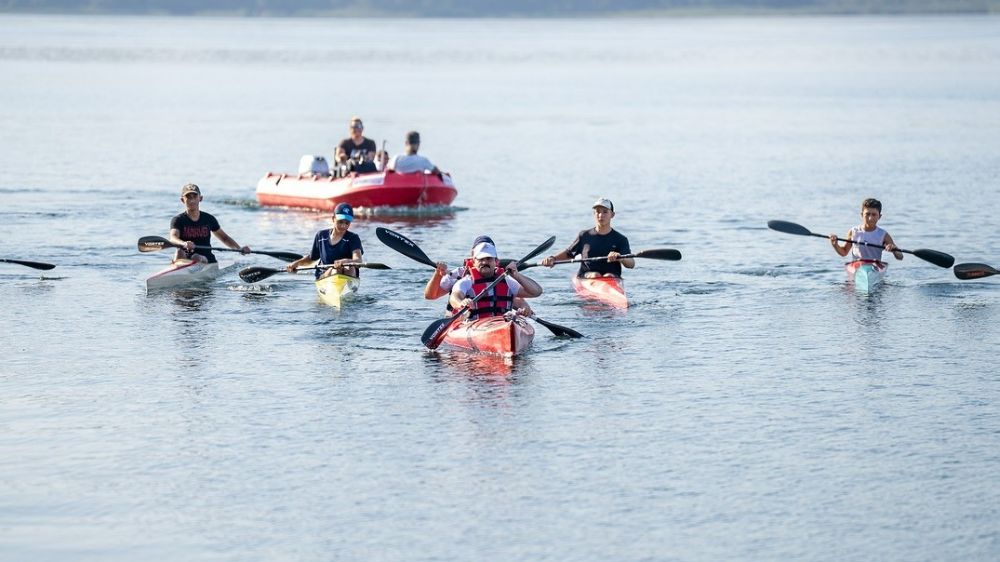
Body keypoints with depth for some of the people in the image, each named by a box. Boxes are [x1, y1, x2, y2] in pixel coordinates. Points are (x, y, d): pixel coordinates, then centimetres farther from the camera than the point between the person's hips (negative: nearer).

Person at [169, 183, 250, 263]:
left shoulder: (208, 219, 9)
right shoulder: (178, 220, 0)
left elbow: (224, 238, 21)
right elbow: (173, 238, -20)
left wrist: (240, 249, 4)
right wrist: (184, 244, -45)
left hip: (206, 259, 1)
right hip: (185, 258, -1)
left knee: (196, 258, -31)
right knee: (179, 252, -32)